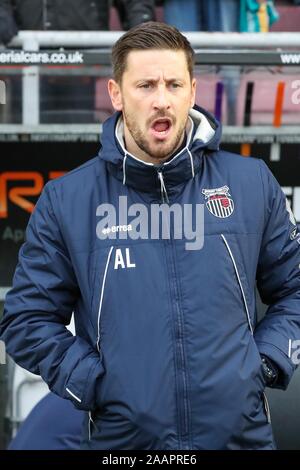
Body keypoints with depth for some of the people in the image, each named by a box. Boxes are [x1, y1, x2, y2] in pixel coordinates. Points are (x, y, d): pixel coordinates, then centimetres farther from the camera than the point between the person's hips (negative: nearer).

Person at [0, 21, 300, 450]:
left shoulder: (254, 184, 4)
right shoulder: (66, 201, 0)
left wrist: (265, 363, -3)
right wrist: (92, 383, -9)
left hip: (242, 432, 1)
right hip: (119, 436, -1)